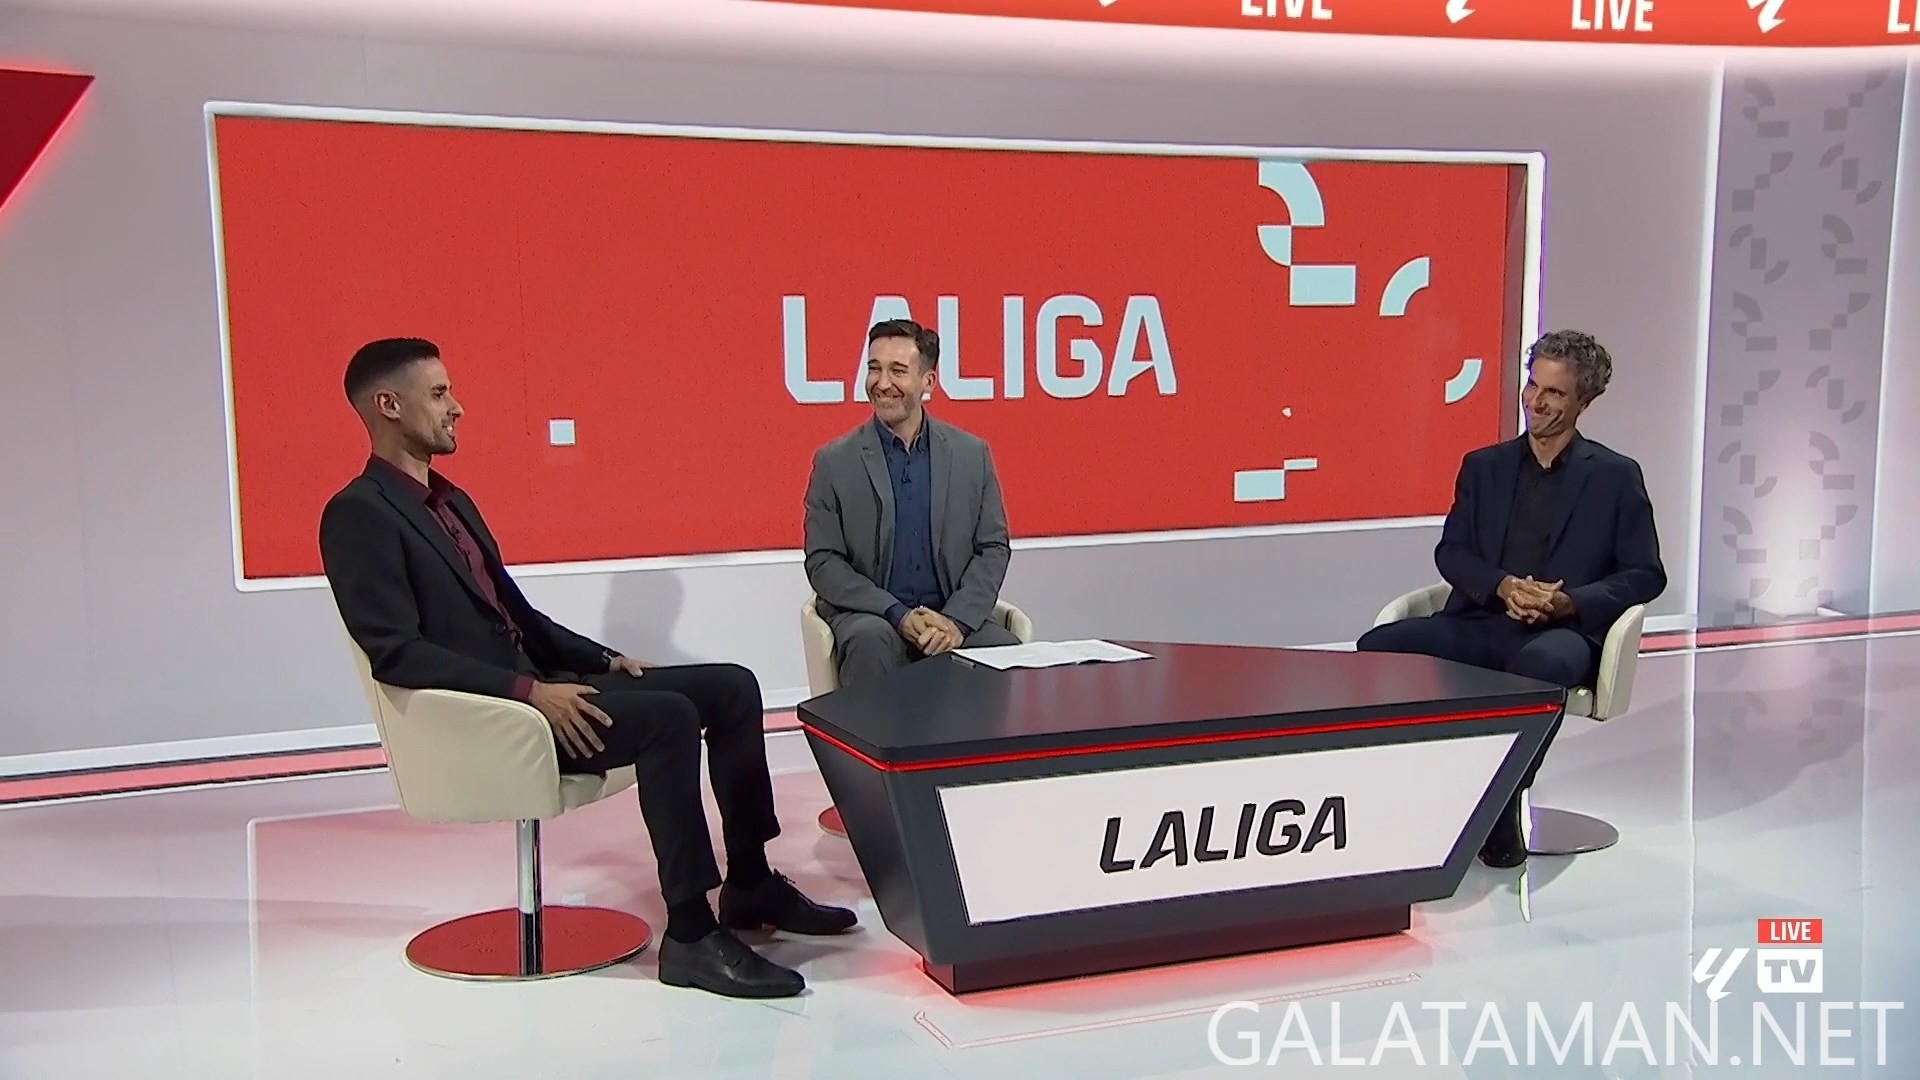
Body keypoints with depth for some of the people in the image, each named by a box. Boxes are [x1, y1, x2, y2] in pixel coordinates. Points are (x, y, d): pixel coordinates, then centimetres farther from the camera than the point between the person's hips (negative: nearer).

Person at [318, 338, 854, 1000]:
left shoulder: (452, 501, 20)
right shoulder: (359, 515, -9)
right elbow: (397, 653, -19)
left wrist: (602, 660, 9)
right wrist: (528, 691, -24)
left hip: (535, 685, 9)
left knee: (731, 687, -1)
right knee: (668, 717, -28)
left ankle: (749, 884, 6)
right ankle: (690, 936, -22)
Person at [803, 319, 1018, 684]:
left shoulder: (972, 454, 6)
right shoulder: (834, 461, 1)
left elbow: (993, 548, 6)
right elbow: (822, 562, -2)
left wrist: (957, 619, -11)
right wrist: (897, 615, -15)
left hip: (954, 616, 2)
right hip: (868, 615, -2)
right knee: (871, 640, -35)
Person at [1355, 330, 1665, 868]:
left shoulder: (1616, 476, 10)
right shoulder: (1484, 465, 18)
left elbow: (1645, 575, 6)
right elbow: (1451, 553, 11)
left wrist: (1570, 602, -12)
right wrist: (1503, 586, -11)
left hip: (1562, 630, -3)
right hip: (1480, 623, 4)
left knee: (1542, 664, -40)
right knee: (1379, 646, -22)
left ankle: (1503, 805, -22)